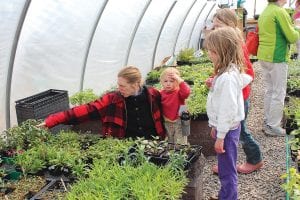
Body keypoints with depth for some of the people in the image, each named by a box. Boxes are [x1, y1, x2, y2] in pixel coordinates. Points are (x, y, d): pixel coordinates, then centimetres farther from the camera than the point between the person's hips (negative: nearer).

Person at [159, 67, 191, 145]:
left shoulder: (179, 92, -15)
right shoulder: (161, 93, -3)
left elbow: (186, 92, -38)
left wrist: (179, 80, -36)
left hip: (179, 122, -4)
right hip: (167, 123, 4)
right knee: (169, 144, 22)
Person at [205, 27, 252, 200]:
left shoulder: (227, 78, -26)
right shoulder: (229, 71, 5)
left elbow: (227, 110, -25)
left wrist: (220, 137, -18)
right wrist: (216, 127, 19)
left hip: (228, 130, -10)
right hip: (225, 126, 10)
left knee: (227, 171, 4)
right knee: (226, 168, 22)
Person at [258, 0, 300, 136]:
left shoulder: (265, 12, 11)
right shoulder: (280, 12, -15)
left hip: (264, 57, 9)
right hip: (277, 58, -9)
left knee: (269, 90, 17)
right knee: (279, 94, 0)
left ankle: (267, 122, 25)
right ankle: (273, 127, 6)